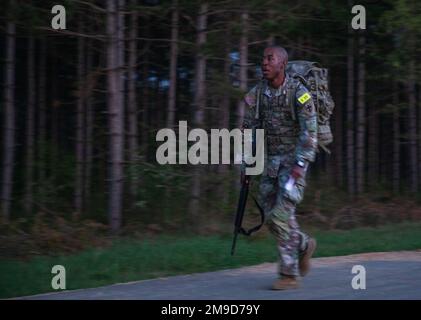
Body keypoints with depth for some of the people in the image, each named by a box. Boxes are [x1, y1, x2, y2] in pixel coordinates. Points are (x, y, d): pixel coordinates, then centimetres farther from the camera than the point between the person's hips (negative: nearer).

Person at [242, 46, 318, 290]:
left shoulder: (299, 93, -18)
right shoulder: (257, 94, 1)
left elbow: (310, 133, -21)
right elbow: (249, 130, 9)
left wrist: (299, 166, -30)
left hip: (296, 161, -7)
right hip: (273, 162, 7)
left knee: (281, 215, -15)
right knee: (272, 217, 6)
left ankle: (289, 275, -7)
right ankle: (304, 245, 34)